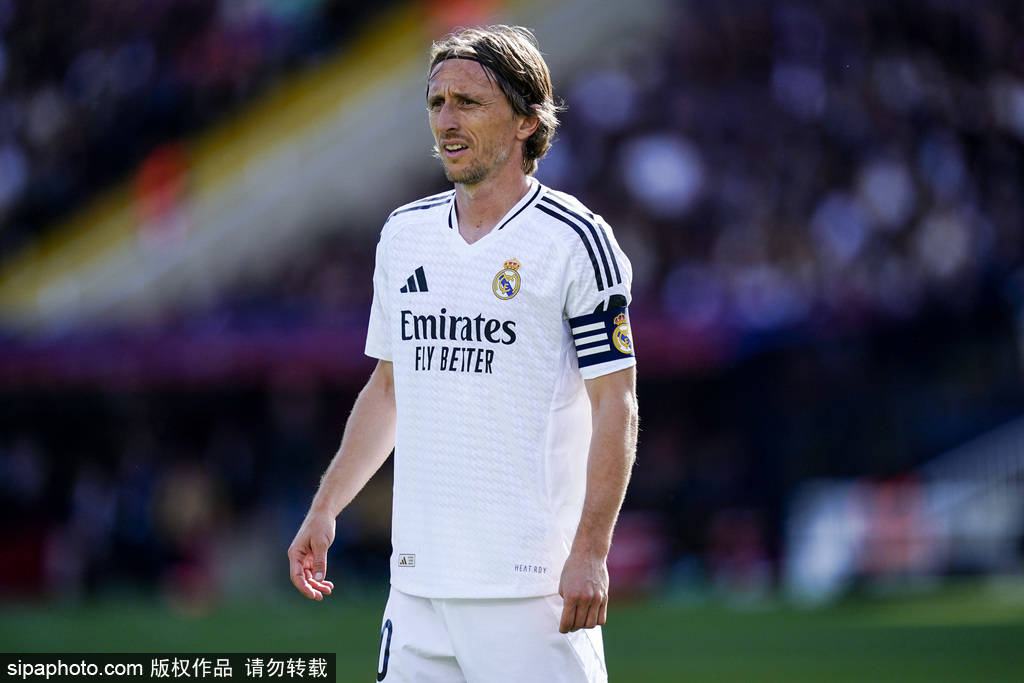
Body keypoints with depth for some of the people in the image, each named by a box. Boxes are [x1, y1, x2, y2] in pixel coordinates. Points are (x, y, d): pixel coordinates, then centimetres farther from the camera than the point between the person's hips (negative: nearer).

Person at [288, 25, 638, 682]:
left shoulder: (575, 240, -6)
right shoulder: (405, 234, 13)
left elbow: (615, 405, -8)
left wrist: (590, 553, -16)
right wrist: (325, 509, 15)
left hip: (531, 579, -6)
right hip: (419, 573, 6)